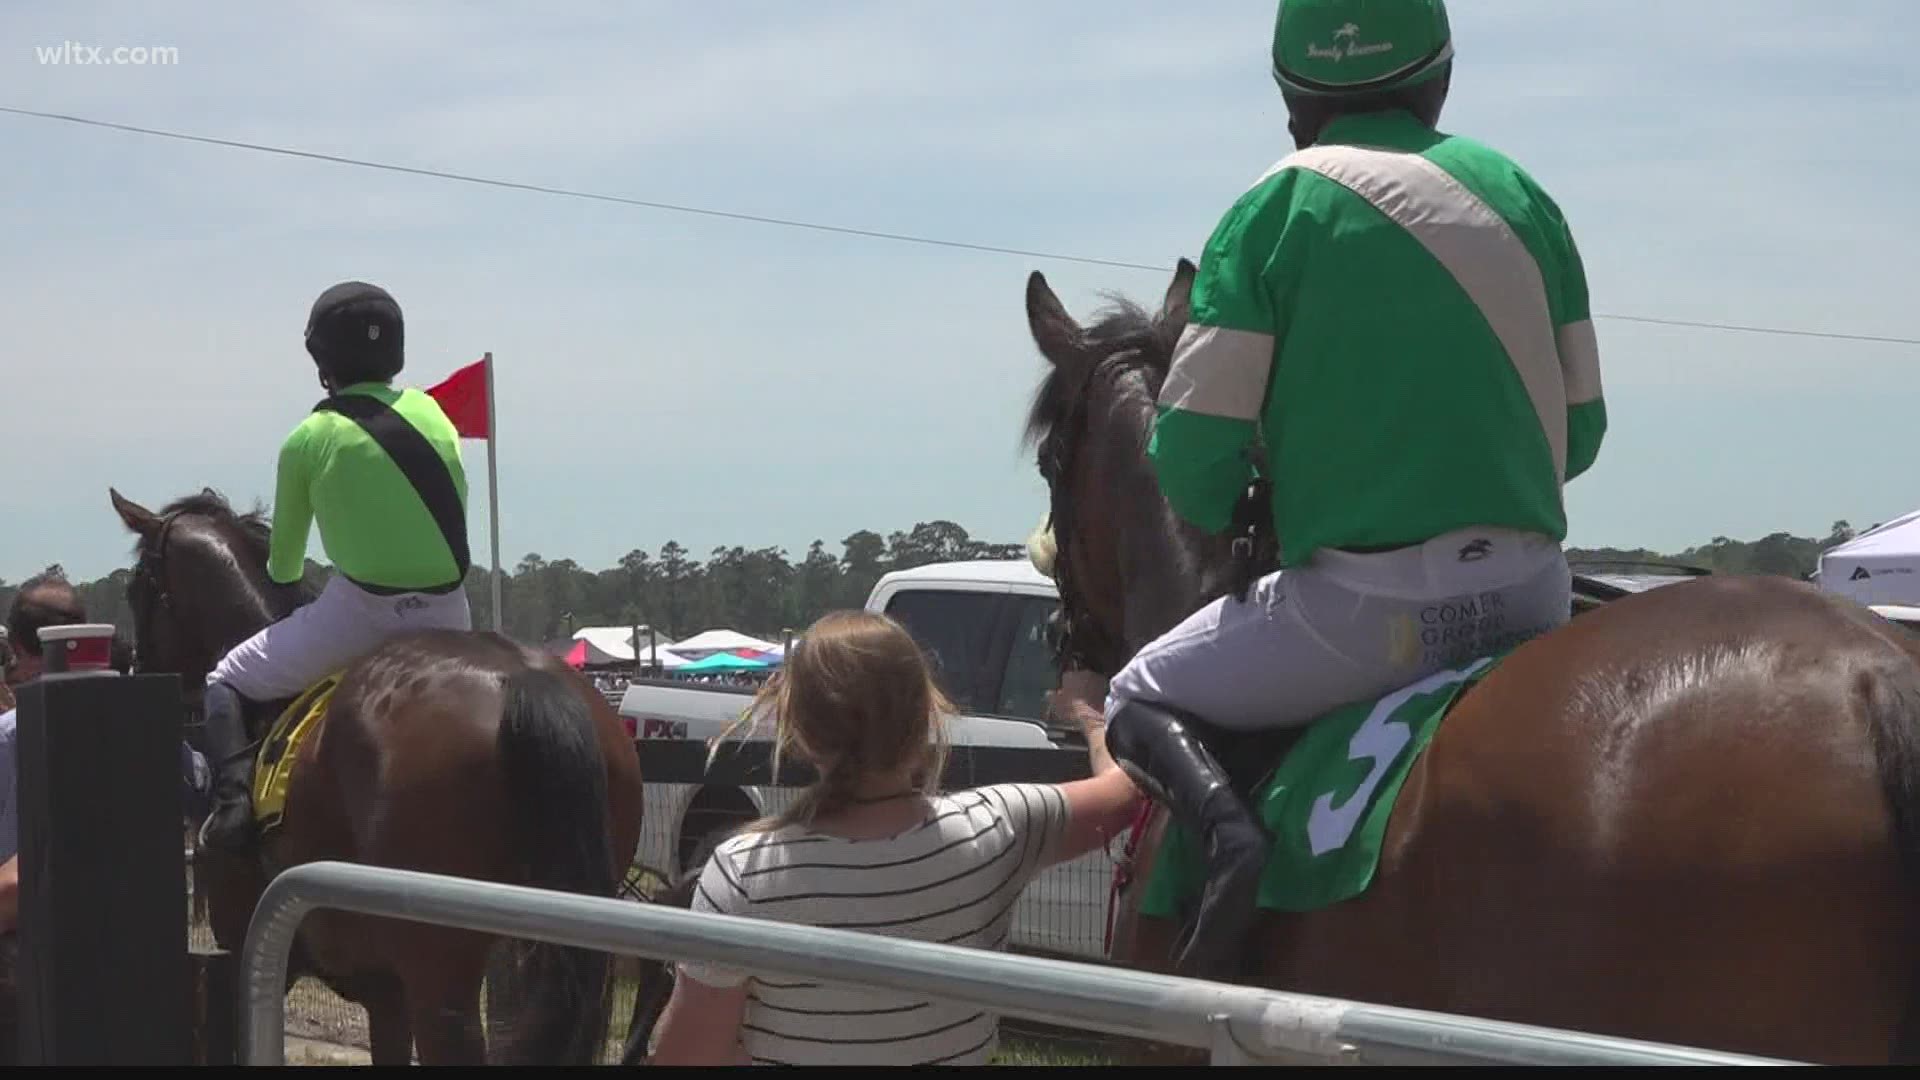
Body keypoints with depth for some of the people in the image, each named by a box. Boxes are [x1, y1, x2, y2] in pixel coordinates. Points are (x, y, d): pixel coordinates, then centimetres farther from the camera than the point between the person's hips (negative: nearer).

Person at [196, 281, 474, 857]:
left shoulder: (308, 440, -1)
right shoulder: (432, 412, 9)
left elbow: (284, 560, 11)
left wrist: (286, 582, 33)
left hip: (358, 614, -3)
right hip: (447, 615, 3)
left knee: (227, 681, 14)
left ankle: (234, 795, -7)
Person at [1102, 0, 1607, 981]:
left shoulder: (1278, 209, -4)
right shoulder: (1518, 193, 9)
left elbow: (1192, 456, -6)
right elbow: (1580, 430, 11)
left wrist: (1224, 514, 16)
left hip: (1359, 602, -4)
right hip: (1531, 595, 4)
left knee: (1142, 698, 15)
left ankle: (1223, 829, -13)